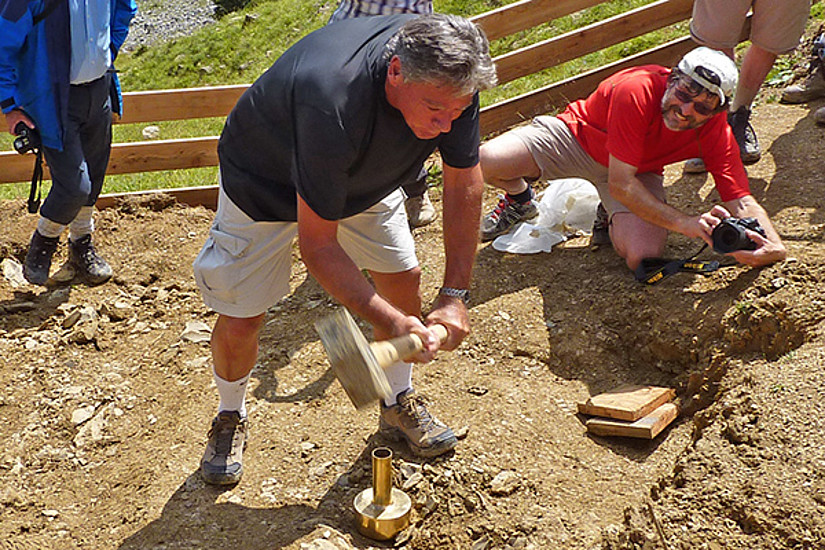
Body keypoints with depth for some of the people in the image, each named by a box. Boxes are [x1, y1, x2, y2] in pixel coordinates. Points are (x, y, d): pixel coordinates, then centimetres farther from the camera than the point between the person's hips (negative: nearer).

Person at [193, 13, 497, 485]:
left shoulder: (449, 75, -27)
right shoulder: (331, 102, -45)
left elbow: (465, 182, -15)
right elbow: (317, 245, -36)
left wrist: (455, 296, -18)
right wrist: (389, 321, -40)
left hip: (363, 176, 5)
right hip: (266, 183, -5)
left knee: (404, 279, 3)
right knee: (240, 320, -5)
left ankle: (400, 404, 28)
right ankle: (231, 419, 26)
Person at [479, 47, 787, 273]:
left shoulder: (716, 134, -22)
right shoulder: (637, 92, -36)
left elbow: (742, 201, -23)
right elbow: (621, 184, -36)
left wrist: (774, 246, -45)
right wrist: (683, 222, -46)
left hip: (639, 170, 2)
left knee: (644, 256, -28)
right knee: (483, 163, -24)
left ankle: (612, 219, 10)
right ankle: (519, 196, 15)